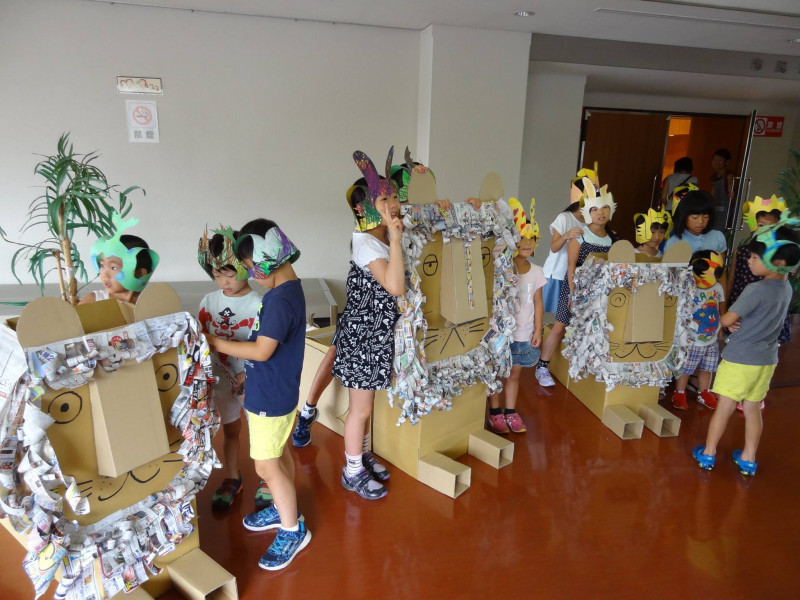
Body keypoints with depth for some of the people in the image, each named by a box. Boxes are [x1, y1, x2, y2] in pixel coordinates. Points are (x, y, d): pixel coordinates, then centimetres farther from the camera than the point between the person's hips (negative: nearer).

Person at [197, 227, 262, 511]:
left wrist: (248, 373, -28)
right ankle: (231, 479, 39)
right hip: (222, 378, 4)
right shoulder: (209, 301, -3)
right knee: (230, 430, 20)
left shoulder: (257, 304, -18)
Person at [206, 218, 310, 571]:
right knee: (278, 455, 24)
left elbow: (262, 351, -28)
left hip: (270, 397, -10)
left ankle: (293, 531, 19)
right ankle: (283, 509, 42)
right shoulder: (288, 290, 5)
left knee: (266, 466, 3)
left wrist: (215, 343, -20)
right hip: (275, 392, 10)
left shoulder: (280, 299, -27)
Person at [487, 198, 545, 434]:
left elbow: (538, 303, 5)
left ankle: (510, 412, 31)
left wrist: (537, 330, 5)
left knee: (514, 373, 16)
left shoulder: (537, 271, 0)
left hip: (524, 334, 4)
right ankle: (495, 413, 26)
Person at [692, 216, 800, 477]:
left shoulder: (755, 290, -22)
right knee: (752, 408, 16)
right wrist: (740, 322, -1)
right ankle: (748, 459, 26)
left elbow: (726, 320, -19)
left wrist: (729, 320, 2)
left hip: (740, 359, -7)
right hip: (766, 359, 7)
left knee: (724, 408, 6)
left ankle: (708, 454, 18)